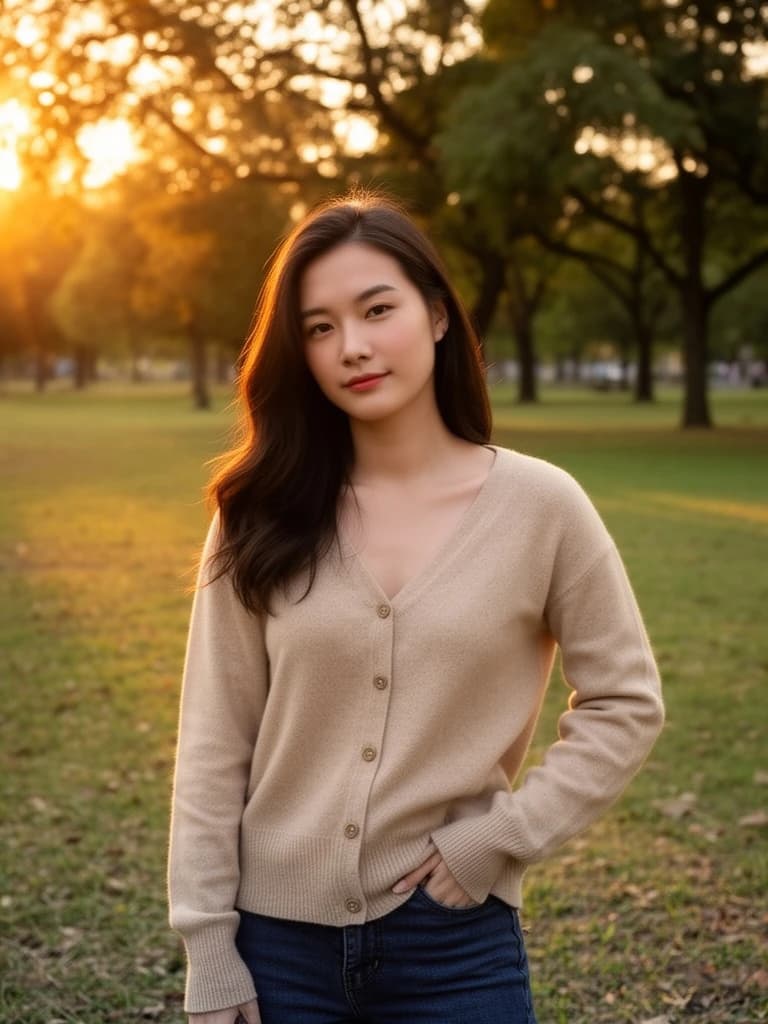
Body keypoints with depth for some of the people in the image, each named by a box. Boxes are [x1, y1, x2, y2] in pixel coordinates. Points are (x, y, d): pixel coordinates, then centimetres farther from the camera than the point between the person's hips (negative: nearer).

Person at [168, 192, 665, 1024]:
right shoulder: (262, 516, -4)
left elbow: (626, 703, 0)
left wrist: (505, 835, -9)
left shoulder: (540, 506, -7)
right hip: (280, 941, 2)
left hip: (455, 942, -1)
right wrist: (208, 946, -4)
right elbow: (215, 741, -2)